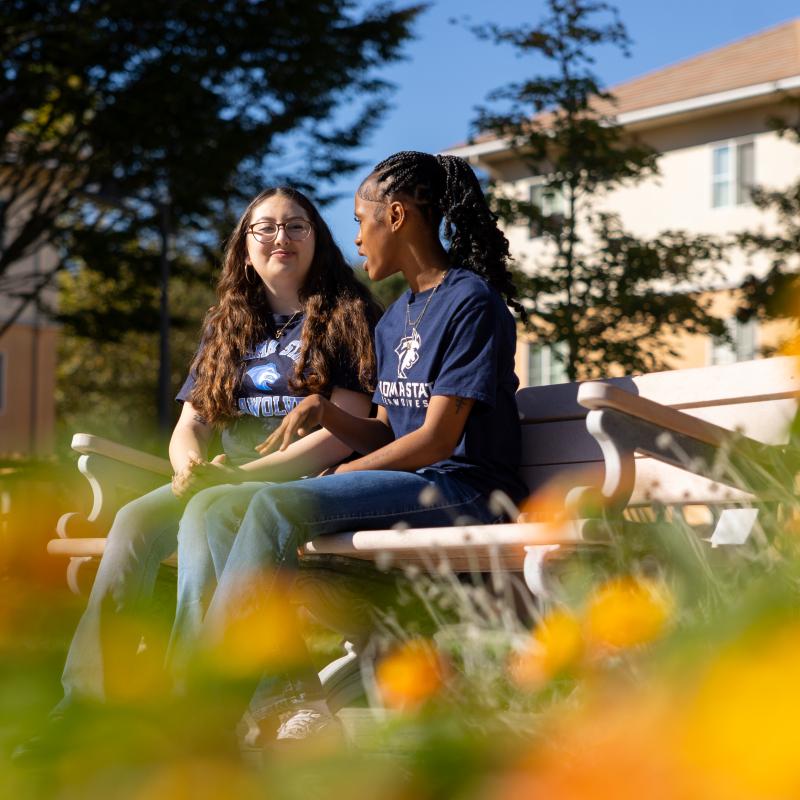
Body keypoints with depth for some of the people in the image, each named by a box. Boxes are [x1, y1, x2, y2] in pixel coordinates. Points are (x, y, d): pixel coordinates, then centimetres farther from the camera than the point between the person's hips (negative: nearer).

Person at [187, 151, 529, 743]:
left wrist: (340, 476, -10)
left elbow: (436, 439, -14)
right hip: (406, 487, 9)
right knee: (220, 512, -7)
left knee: (279, 506, -28)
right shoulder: (394, 322, 20)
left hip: (464, 490, -9)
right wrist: (325, 412, -1)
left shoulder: (472, 302, -8)